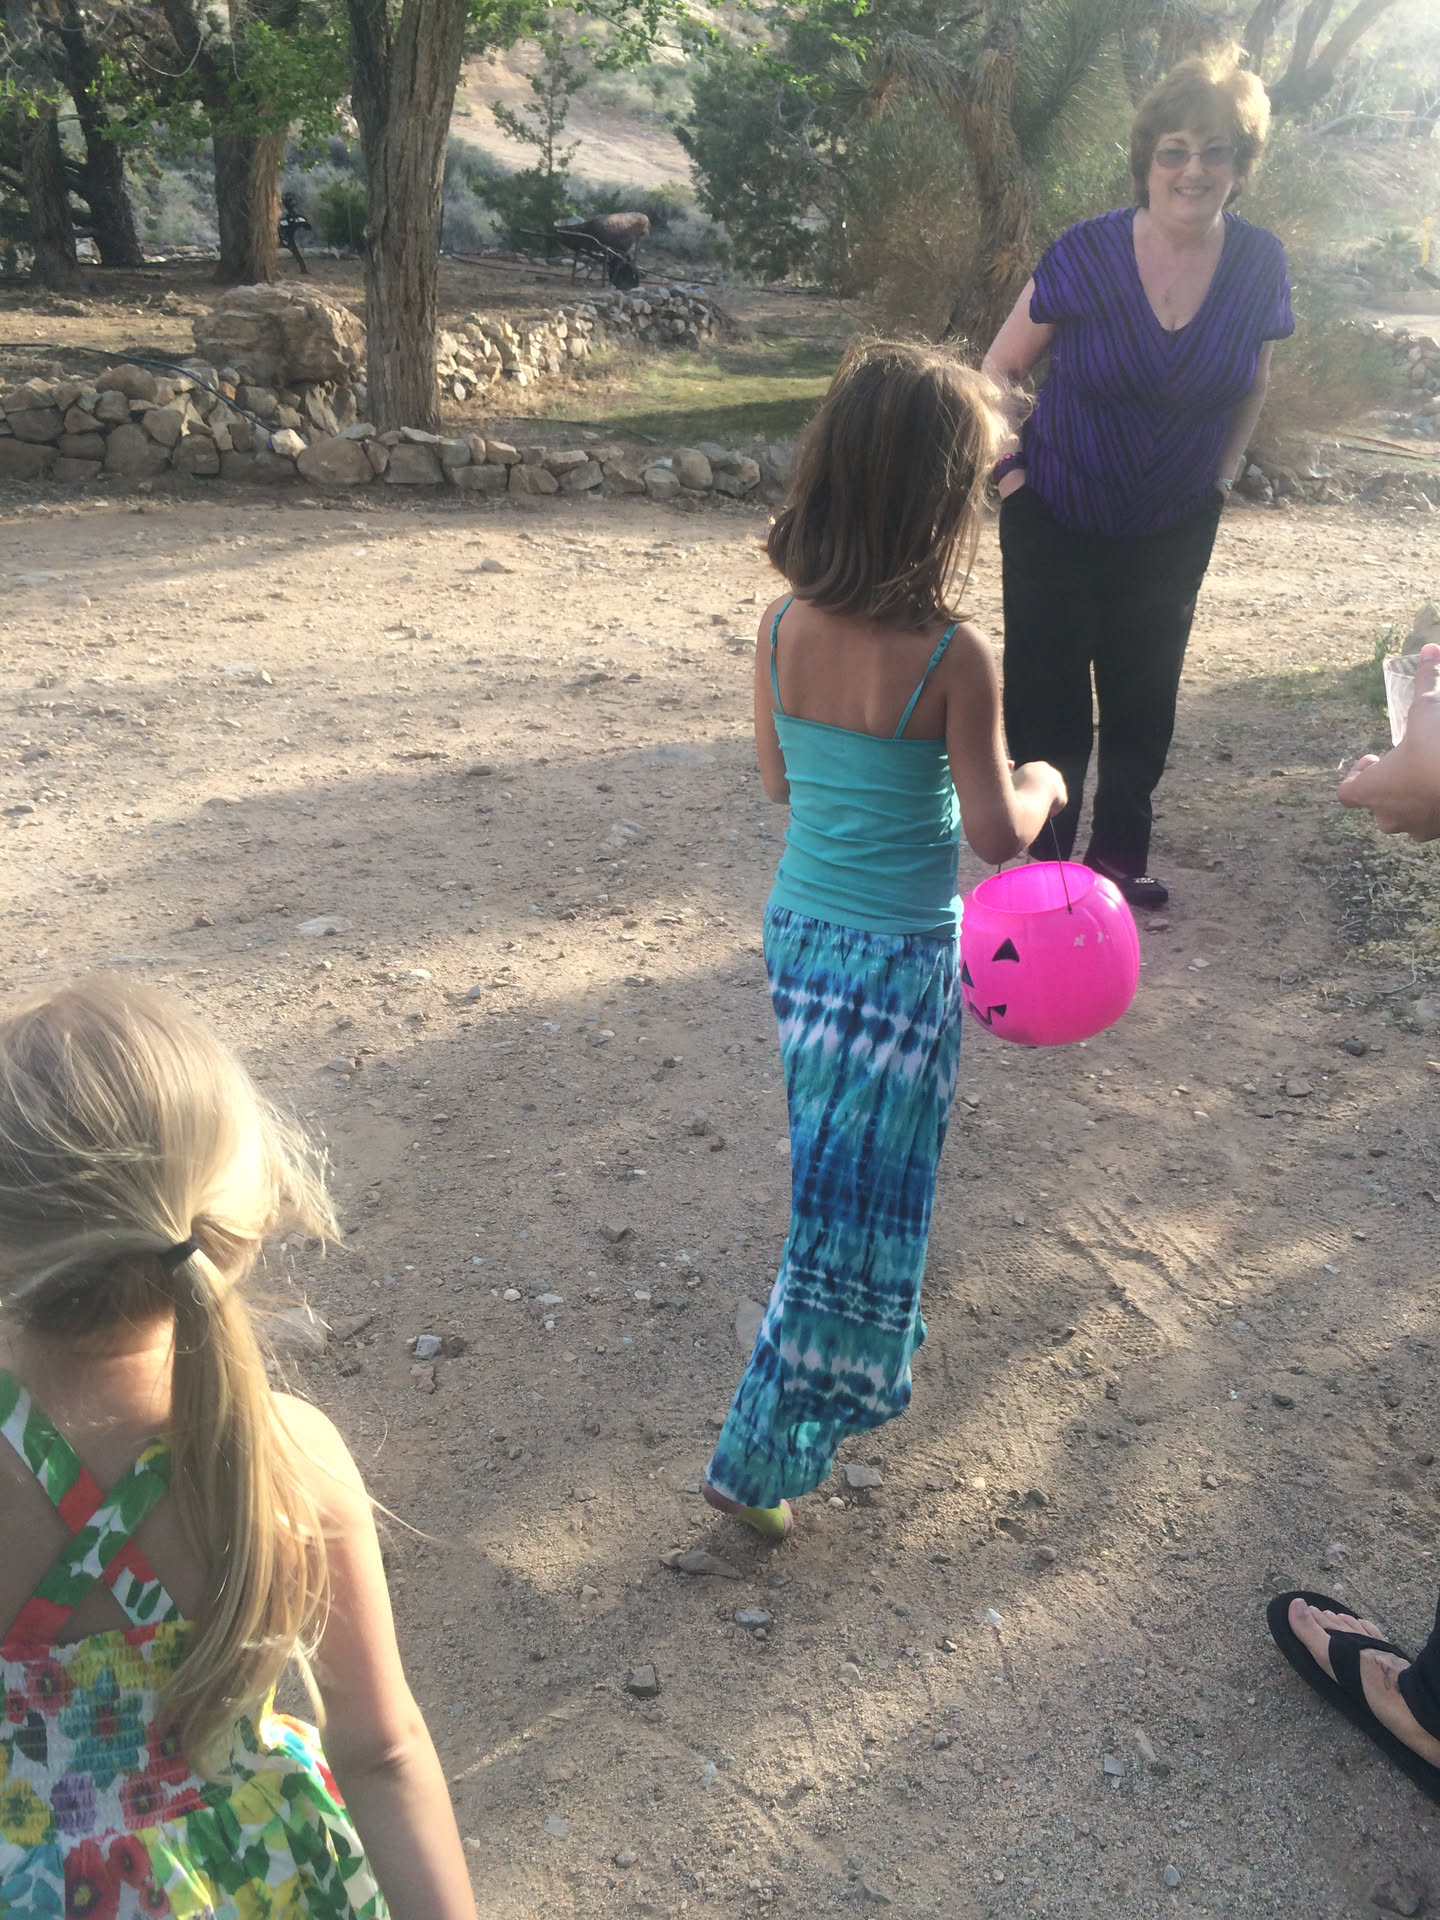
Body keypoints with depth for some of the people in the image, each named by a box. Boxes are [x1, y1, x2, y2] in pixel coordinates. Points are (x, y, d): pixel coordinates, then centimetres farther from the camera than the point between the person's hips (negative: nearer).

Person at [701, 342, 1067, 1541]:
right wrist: (1043, 785, 5)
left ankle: (855, 1364, 49)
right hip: (899, 955, -6)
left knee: (842, 1165, 26)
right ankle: (762, 1461, 15)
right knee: (857, 1202, 7)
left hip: (799, 929, 6)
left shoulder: (784, 628, -7)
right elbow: (997, 834, -16)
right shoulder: (953, 658, -22)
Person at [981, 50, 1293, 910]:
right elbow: (1003, 365, -5)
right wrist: (1007, 470, -9)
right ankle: (1049, 867, 19)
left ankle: (1121, 856, 33)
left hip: (1173, 532, 3)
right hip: (1059, 522, -3)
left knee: (1145, 704, 13)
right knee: (1052, 708, 1)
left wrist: (1225, 474, 6)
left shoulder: (1259, 262, -8)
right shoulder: (1088, 253, -17)